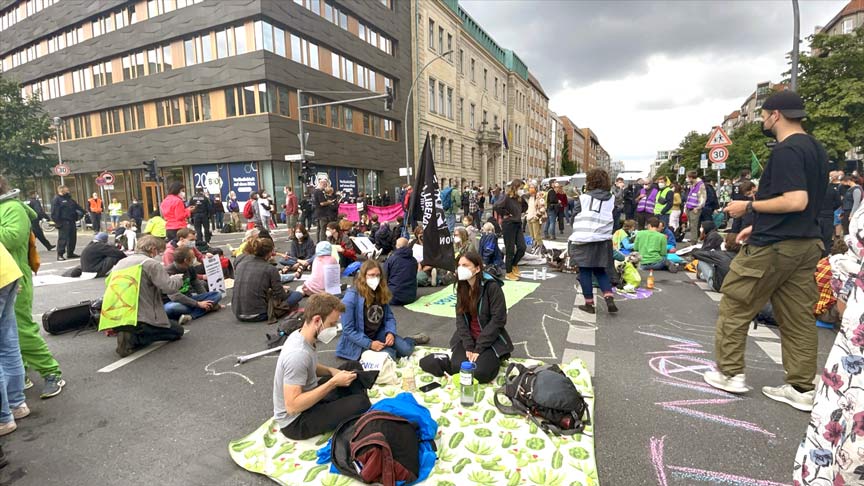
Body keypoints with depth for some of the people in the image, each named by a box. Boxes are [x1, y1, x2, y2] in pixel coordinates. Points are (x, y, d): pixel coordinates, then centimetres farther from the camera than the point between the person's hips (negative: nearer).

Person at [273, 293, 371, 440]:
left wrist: (332, 371, -3)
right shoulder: (297, 354, -33)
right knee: (361, 403, -23)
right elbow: (292, 406, -33)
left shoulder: (300, 335, -5)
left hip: (308, 398, 9)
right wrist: (333, 382, -30)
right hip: (295, 421, -9)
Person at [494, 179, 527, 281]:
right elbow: (497, 206, -28)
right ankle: (509, 273, 13)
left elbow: (525, 206, 27)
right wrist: (505, 215, -17)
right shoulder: (507, 197, -14)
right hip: (509, 225, -7)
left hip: (518, 224, 7)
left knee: (522, 247, 5)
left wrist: (519, 213, 10)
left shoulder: (519, 198, 8)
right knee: (510, 250, 0)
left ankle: (514, 264, 30)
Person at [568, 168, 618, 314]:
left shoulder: (584, 197, -4)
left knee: (585, 271, 5)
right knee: (600, 271, 16)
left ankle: (589, 303, 9)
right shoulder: (611, 198, 6)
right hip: (602, 240, 4)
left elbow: (574, 216, 2)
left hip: (583, 239, -4)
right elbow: (615, 220, 11)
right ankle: (610, 299, 0)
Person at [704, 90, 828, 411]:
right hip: (807, 244, 9)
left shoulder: (786, 150, -15)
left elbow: (796, 201, -24)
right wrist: (759, 226, 20)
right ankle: (802, 389, 18)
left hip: (773, 246, -9)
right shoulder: (815, 148, 15)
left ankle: (731, 374, 14)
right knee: (798, 317, 11)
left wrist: (749, 207, -13)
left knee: (734, 308, 4)